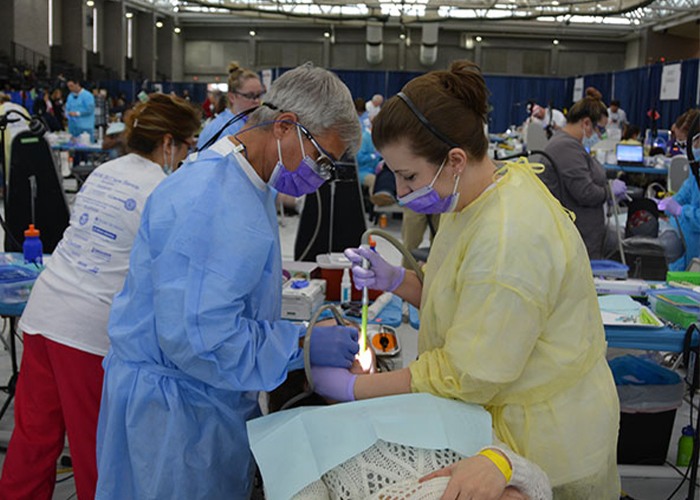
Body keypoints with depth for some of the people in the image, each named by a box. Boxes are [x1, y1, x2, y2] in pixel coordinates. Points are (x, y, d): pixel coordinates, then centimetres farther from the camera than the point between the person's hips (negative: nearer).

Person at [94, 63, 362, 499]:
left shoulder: (247, 183, 7)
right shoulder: (211, 203, -26)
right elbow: (196, 338, -30)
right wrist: (304, 344, -23)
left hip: (210, 398, 10)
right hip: (174, 411, -10)